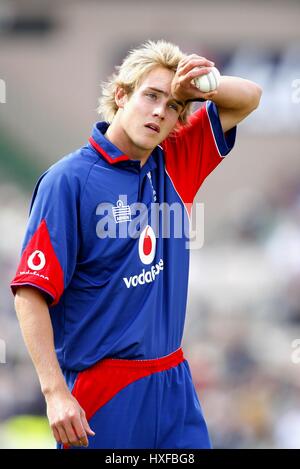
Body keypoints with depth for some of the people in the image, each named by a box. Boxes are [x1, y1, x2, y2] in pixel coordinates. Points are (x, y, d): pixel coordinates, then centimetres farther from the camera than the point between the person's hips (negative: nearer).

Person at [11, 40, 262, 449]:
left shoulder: (173, 166, 7)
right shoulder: (69, 180, -11)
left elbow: (249, 98, 16)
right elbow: (30, 292, -15)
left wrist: (203, 87, -8)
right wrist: (55, 392, -23)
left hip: (174, 385, 6)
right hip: (102, 396, -6)